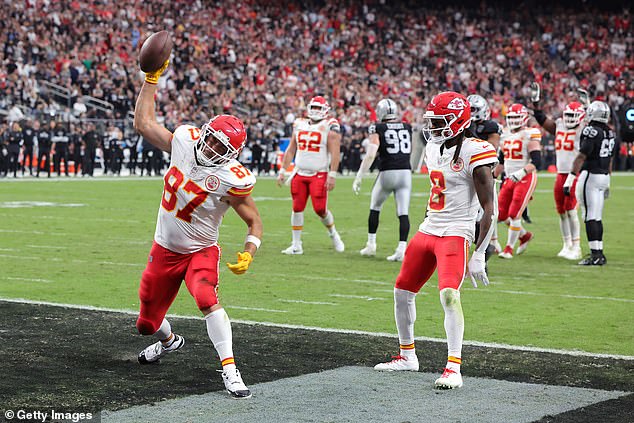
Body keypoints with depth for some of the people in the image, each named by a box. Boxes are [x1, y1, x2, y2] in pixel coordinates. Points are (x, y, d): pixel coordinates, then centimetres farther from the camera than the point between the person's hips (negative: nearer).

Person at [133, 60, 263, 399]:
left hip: (200, 252, -5)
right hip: (164, 250, 5)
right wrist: (152, 79, -1)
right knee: (147, 323, 15)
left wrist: (248, 254, -29)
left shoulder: (232, 180, -23)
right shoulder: (184, 140, -10)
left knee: (206, 299, -35)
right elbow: (143, 123, 3)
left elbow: (254, 222, -12)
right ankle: (169, 341, 52)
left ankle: (230, 370, -31)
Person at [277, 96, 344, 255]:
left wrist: (332, 175, -17)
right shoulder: (299, 125, 11)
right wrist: (283, 171, 13)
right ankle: (296, 245, 9)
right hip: (300, 174, 5)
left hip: (319, 175, -5)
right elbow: (290, 150, 17)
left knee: (320, 210, -8)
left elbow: (334, 153, -10)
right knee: (297, 208, 0)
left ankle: (333, 233, 22)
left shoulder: (330, 127, -5)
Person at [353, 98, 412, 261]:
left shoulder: (378, 129, -3)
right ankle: (402, 248, -12)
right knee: (403, 213, 0)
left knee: (375, 208, 18)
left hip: (387, 173, -3)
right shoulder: (407, 127, 10)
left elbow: (370, 155, -13)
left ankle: (371, 245, 23)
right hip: (405, 172, 3)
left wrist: (359, 178, -10)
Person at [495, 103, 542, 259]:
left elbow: (536, 161, -18)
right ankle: (525, 235, 28)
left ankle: (509, 247, 4)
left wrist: (522, 172, -31)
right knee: (502, 215, 6)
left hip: (526, 178, -7)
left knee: (514, 214, -9)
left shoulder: (530, 135, -11)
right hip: (509, 179, 7)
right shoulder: (505, 135, 11)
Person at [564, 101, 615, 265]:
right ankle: (599, 253, 15)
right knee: (597, 217, 13)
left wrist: (570, 179, -17)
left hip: (590, 176, -8)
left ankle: (595, 254, -8)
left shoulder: (592, 132, -15)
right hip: (604, 176, 8)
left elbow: (581, 157, -18)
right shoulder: (609, 133, 10)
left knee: (590, 217, -6)